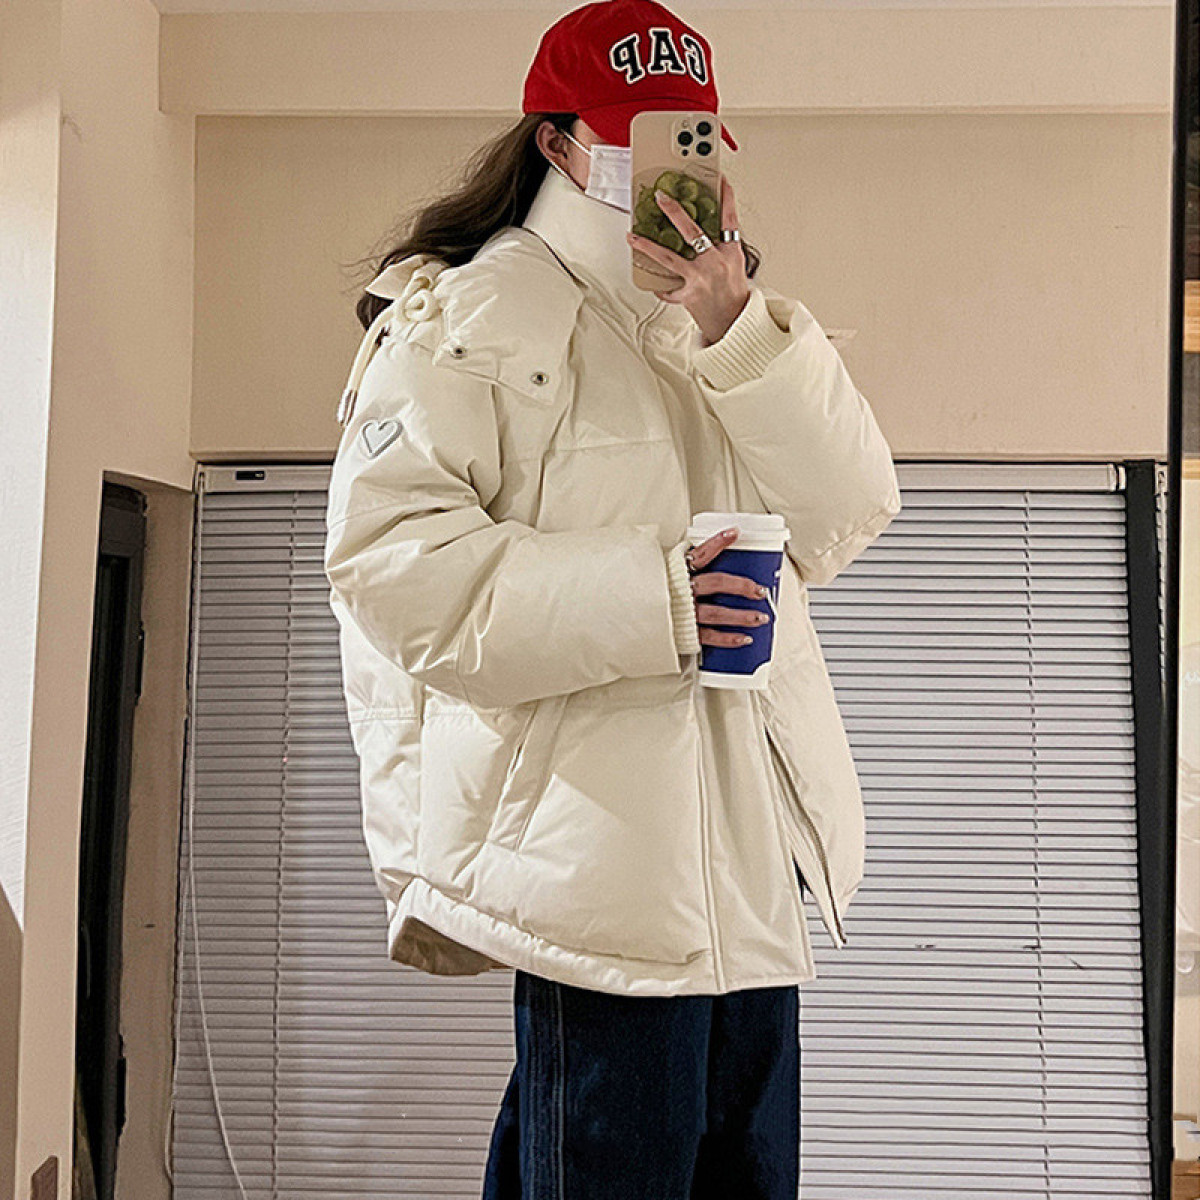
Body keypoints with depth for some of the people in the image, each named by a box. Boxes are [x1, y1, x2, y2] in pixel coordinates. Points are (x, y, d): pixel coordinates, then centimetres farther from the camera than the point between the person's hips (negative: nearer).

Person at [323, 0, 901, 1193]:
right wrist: (639, 599, -19)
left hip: (750, 854, 7)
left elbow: (845, 521, 5)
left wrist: (739, 335, -9)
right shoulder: (471, 313, -2)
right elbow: (387, 555, -13)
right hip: (602, 853, -7)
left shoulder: (732, 325, 18)